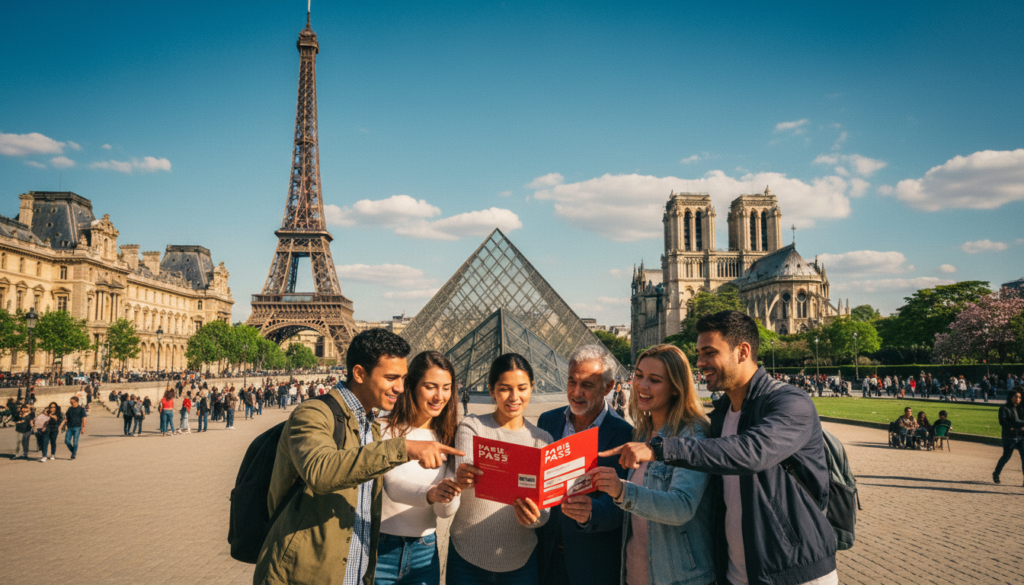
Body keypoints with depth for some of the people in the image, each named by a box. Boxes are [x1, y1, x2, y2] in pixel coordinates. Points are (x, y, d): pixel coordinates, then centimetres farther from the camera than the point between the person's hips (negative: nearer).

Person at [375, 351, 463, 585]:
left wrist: (450, 493, -25)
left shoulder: (446, 438, 4)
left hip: (425, 551, 4)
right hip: (381, 548, -4)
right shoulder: (386, 430, -9)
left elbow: (446, 511, -3)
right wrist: (429, 494, -43)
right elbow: (393, 486, -24)